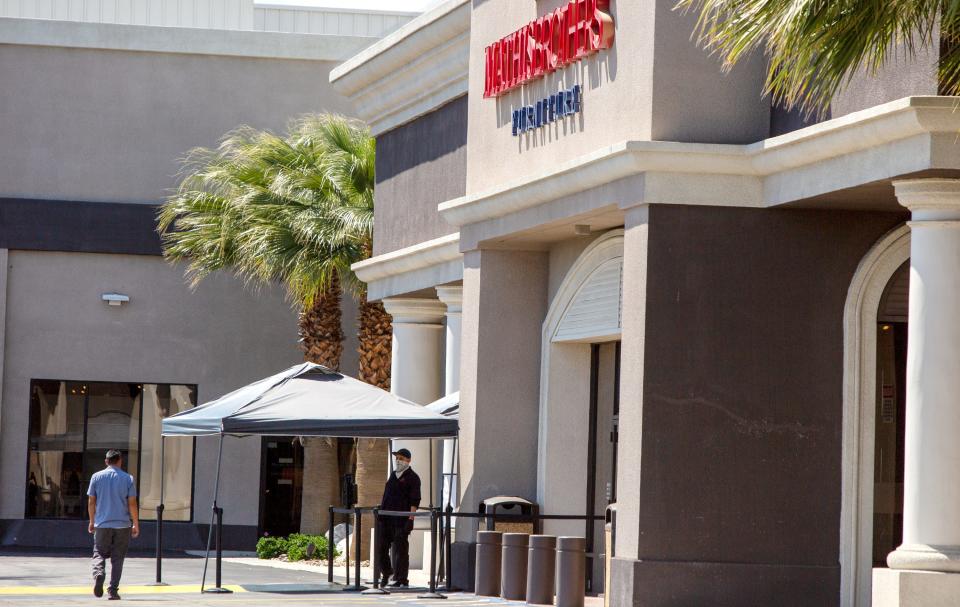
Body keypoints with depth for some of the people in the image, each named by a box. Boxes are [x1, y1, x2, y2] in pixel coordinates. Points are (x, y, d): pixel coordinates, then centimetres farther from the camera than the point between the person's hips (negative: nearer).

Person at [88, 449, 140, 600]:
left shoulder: (97, 477, 3)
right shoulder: (128, 479, -1)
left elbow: (91, 502, 5)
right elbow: (132, 504, -2)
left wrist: (92, 521, 17)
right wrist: (136, 525, 6)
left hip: (102, 524, 0)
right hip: (123, 525, 0)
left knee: (99, 553, 10)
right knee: (117, 558, 6)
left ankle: (98, 573, -20)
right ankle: (113, 590, 3)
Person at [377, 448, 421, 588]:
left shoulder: (412, 478, -4)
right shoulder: (393, 475, 17)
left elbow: (414, 501, -10)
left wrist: (410, 519, -18)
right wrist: (381, 511, 19)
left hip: (401, 520, -7)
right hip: (386, 519, 7)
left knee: (400, 550, -4)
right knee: (381, 547, 7)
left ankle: (401, 580, 1)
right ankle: (386, 573, 25)